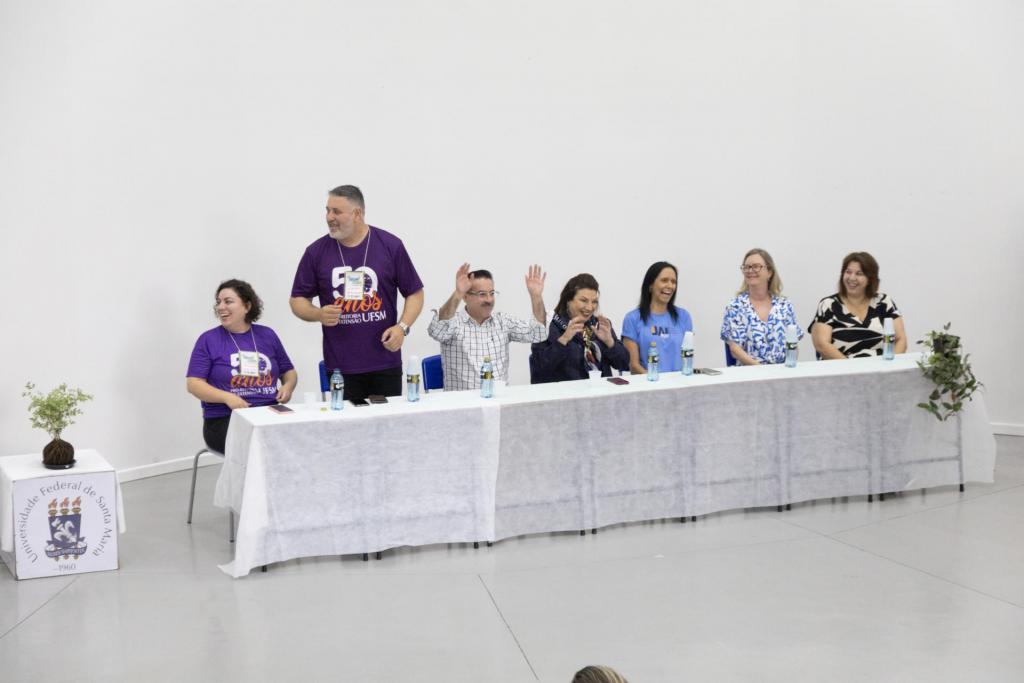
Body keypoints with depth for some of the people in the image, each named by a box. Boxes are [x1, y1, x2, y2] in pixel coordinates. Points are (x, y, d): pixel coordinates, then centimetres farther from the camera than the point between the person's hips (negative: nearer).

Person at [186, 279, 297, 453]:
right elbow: (193, 383, -1)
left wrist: (288, 386, 0)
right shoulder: (208, 340, 6)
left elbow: (289, 372, 25)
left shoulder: (267, 335, 16)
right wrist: (228, 398, -17)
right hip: (225, 419, -3)